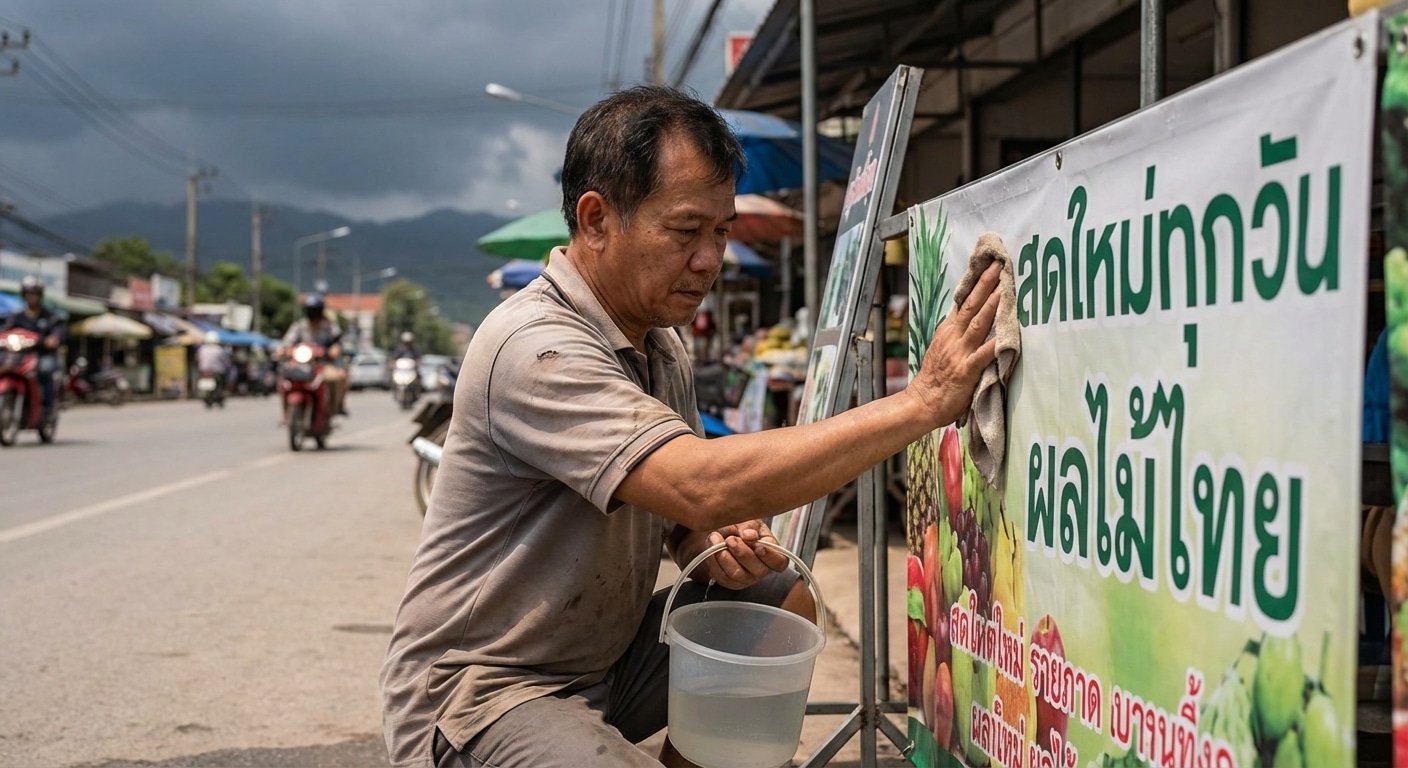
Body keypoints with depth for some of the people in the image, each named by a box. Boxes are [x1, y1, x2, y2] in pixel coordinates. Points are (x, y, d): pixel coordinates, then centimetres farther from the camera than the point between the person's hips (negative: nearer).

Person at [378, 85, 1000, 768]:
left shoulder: (662, 348, 7)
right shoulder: (534, 348, -24)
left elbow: (683, 511, 15)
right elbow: (704, 485, -35)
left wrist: (710, 545, -11)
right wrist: (924, 401, -33)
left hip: (604, 655, 9)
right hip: (477, 688, -9)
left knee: (781, 602, 3)